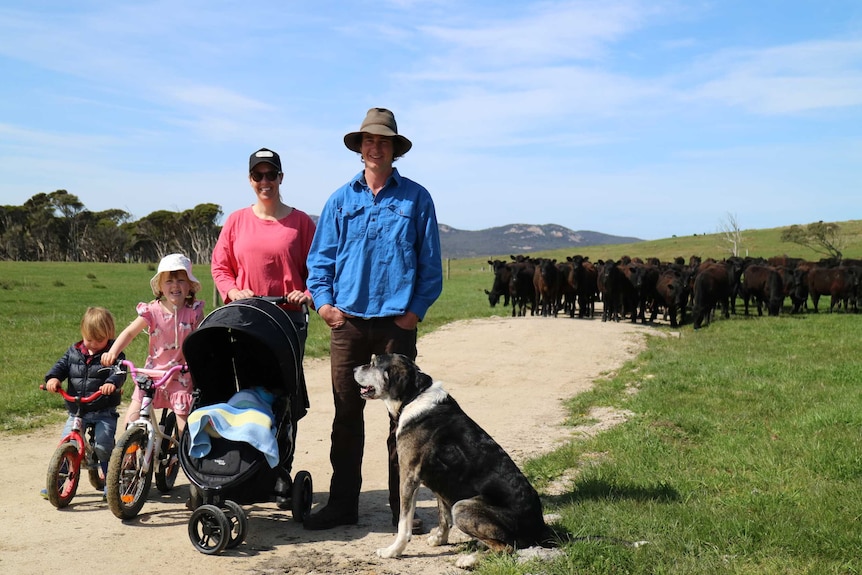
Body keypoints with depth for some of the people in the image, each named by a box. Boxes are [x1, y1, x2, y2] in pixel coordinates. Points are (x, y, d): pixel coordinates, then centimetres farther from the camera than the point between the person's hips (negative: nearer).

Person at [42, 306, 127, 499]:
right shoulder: (74, 352, 10)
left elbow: (119, 372, -17)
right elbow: (62, 365, 5)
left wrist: (112, 382, -39)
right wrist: (53, 378, -17)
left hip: (104, 412, -4)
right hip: (77, 410, 4)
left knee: (103, 445, -16)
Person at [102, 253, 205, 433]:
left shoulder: (194, 312, -6)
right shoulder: (152, 310, -5)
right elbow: (130, 332, -7)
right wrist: (112, 352, -21)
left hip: (181, 376, -1)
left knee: (184, 427, -4)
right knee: (131, 421, -5)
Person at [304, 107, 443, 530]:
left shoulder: (416, 199, 5)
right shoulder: (341, 199, 10)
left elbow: (430, 262, 5)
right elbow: (320, 257, 11)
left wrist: (417, 308, -5)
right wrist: (323, 301, -3)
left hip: (396, 322, -1)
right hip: (347, 321, 2)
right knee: (346, 414, 6)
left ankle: (402, 507, 11)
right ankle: (342, 503, 16)